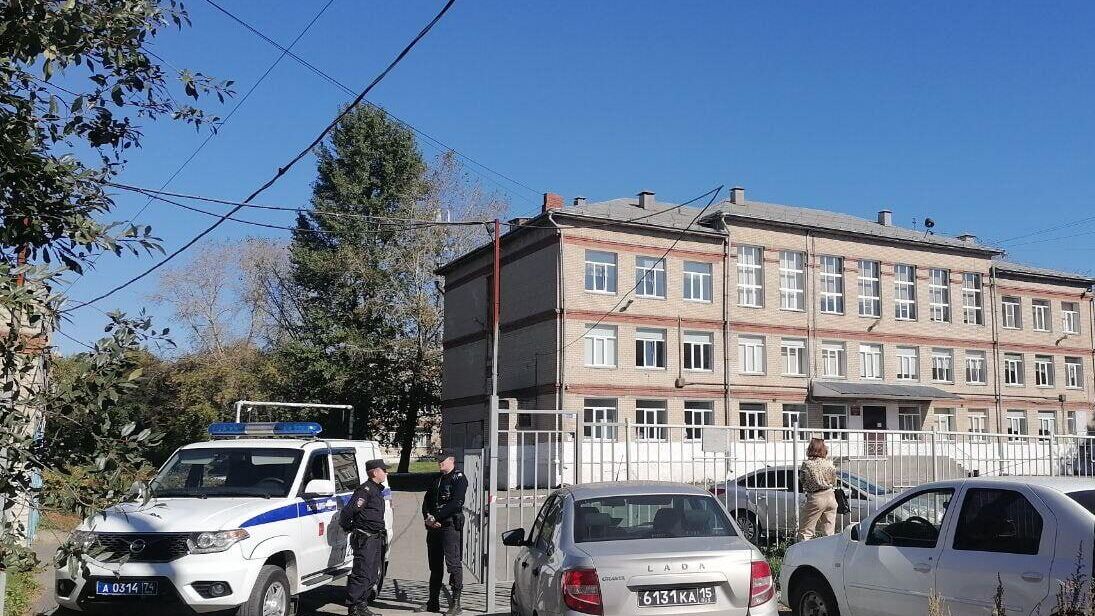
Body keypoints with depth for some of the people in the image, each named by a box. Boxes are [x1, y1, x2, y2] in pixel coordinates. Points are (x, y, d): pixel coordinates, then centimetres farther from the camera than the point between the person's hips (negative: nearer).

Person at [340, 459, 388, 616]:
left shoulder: (377, 490, 17)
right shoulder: (365, 490, -15)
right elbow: (347, 511, -20)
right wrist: (348, 528, -6)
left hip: (375, 539, 10)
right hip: (365, 539, -10)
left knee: (372, 576, 13)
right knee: (362, 575, -9)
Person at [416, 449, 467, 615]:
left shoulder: (459, 479, -5)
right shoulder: (437, 480, 20)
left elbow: (456, 503, -17)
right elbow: (427, 500, 15)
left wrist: (436, 518, -17)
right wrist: (427, 517, -5)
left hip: (451, 526, -8)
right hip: (433, 527, 8)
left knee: (453, 564, -7)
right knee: (435, 565, 13)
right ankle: (433, 602, 20)